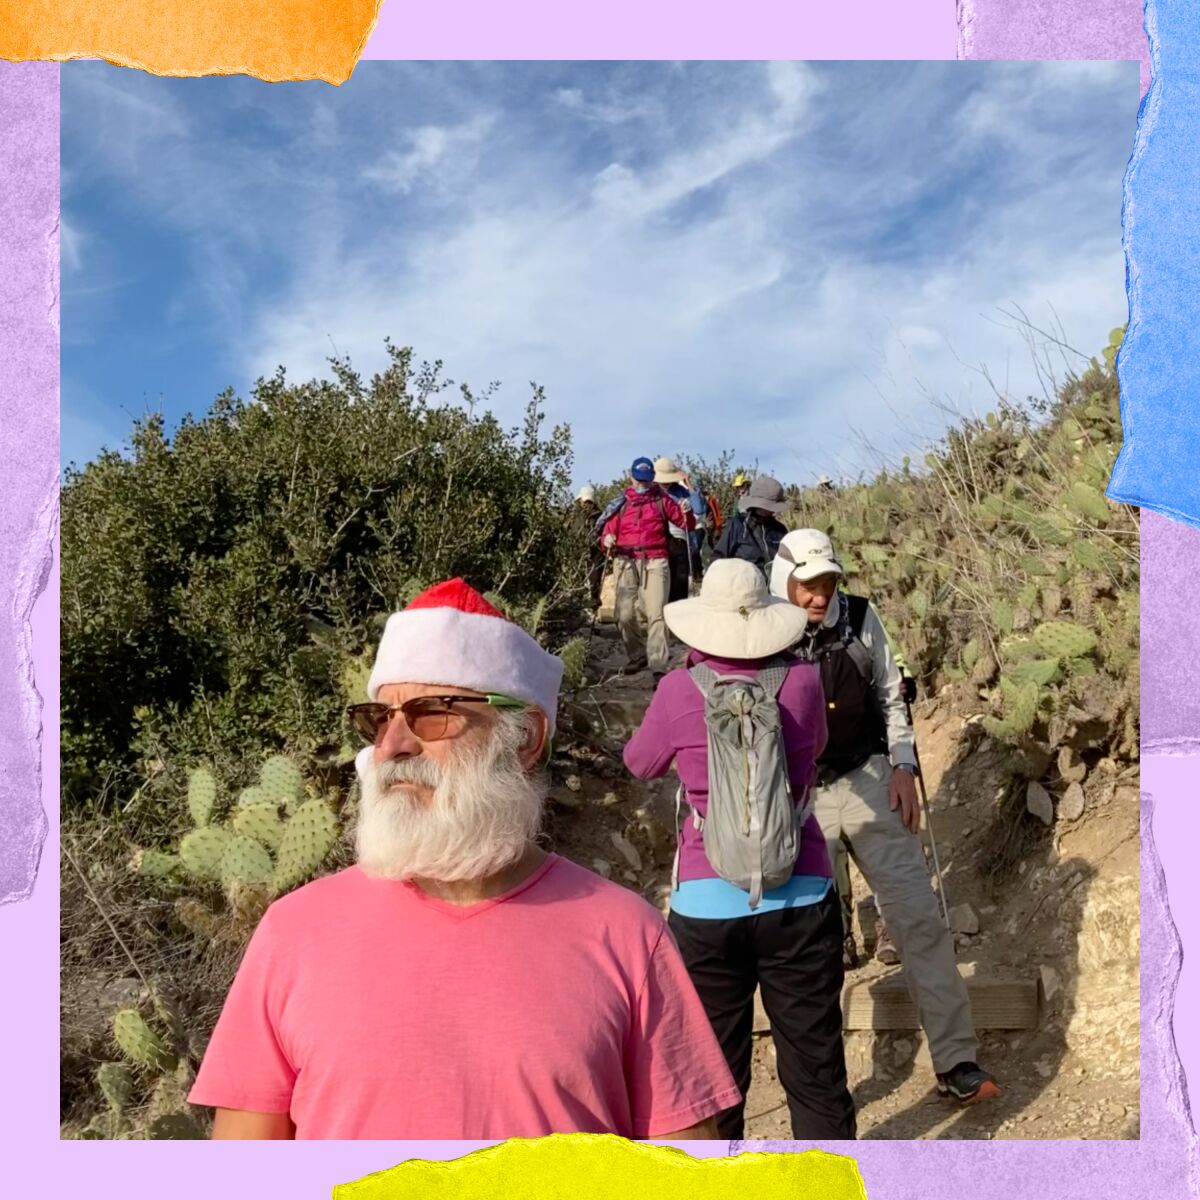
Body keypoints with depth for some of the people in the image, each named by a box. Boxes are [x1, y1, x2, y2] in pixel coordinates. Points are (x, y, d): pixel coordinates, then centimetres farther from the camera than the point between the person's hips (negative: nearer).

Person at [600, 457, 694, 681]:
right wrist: (607, 541, -13)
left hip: (654, 562, -2)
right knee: (624, 615, 0)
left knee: (656, 614, -11)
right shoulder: (621, 503, 13)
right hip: (627, 562, 2)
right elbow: (608, 532, 10)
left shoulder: (661, 500, 11)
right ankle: (637, 655, 23)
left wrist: (686, 513, -10)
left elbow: (686, 525, 12)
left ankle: (658, 667, -12)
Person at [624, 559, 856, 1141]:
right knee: (815, 1066, 13)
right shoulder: (802, 683, -4)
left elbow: (640, 762, 11)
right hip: (798, 898, 1)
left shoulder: (679, 691, -8)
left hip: (707, 903, -1)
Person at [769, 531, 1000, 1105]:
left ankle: (956, 1060, 9)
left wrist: (903, 766, 0)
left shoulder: (860, 618, -3)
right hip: (797, 798, -2)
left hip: (867, 782, 2)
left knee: (919, 915, -1)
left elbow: (890, 696, 9)